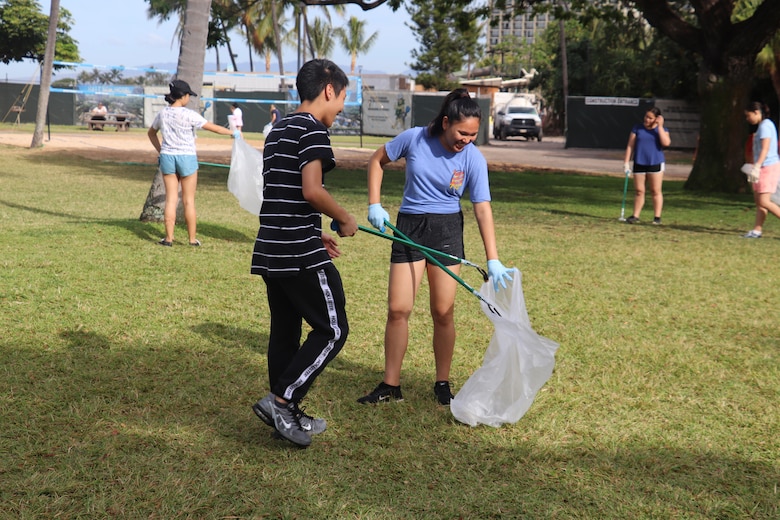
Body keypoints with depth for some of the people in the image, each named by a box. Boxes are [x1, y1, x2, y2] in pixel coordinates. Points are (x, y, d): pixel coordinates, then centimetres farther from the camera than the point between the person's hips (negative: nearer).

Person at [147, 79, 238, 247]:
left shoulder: (162, 114, 3)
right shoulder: (189, 115, -14)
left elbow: (151, 133, 18)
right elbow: (213, 128, -8)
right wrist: (232, 133, 4)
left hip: (167, 157, 4)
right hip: (186, 158, -4)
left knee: (171, 198, 8)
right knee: (188, 200, 4)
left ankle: (168, 238, 6)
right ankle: (192, 239, 11)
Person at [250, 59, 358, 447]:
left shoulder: (277, 131, 19)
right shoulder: (312, 129, -10)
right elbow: (311, 190, -22)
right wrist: (345, 219, -6)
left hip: (271, 250, 10)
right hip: (301, 255, -9)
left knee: (285, 331, 14)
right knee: (332, 330, 0)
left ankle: (288, 416, 22)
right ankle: (281, 400, -5)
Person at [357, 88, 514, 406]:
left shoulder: (474, 159, -11)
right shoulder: (414, 139, -11)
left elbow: (482, 209, -11)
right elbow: (377, 160, 6)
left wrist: (493, 261, -17)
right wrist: (374, 204, -3)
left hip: (447, 230, 0)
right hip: (409, 227, 1)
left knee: (443, 312, 1)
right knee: (398, 309, -1)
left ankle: (442, 384, 17)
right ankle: (390, 386, 10)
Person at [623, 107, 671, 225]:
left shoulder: (662, 130, 4)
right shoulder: (637, 128, 6)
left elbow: (666, 143, -16)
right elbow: (630, 146, 6)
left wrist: (660, 126, -13)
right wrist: (626, 162, -1)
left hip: (655, 164, -1)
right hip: (639, 164, 1)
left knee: (655, 191, 1)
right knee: (639, 191, 4)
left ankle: (657, 217, 6)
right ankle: (635, 216, 10)